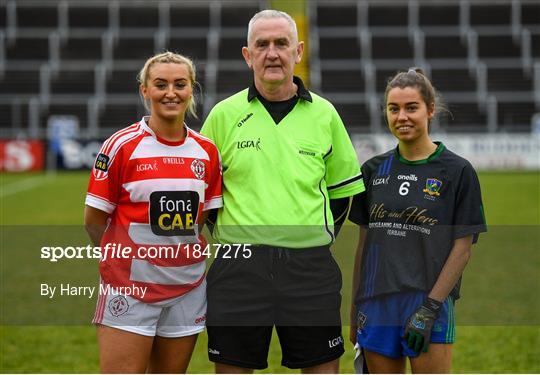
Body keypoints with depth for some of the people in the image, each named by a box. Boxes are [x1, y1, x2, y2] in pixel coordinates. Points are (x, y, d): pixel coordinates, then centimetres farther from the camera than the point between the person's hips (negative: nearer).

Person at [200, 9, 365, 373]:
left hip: (311, 268, 1)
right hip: (239, 266, -1)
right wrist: (229, 235, 6)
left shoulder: (323, 114, 7)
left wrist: (321, 237, 11)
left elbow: (343, 188, 17)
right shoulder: (224, 114, 3)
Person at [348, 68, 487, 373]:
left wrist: (430, 307, -14)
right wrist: (356, 308, 12)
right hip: (377, 305, 5)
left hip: (430, 305, -4)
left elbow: (462, 249, -6)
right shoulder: (374, 170, 10)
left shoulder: (457, 171, -3)